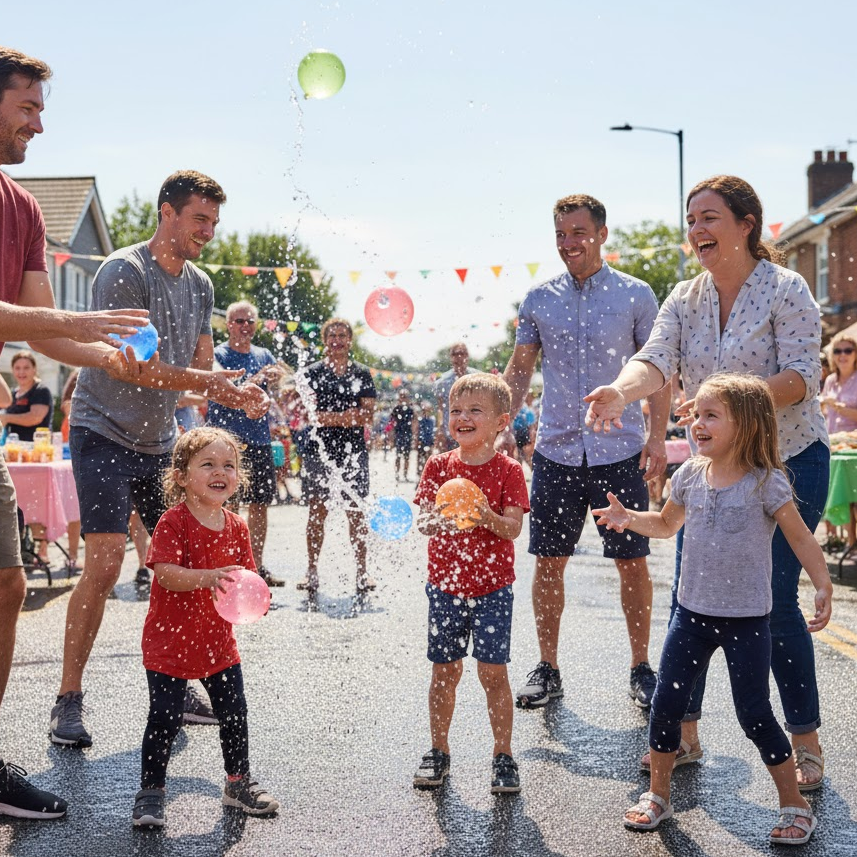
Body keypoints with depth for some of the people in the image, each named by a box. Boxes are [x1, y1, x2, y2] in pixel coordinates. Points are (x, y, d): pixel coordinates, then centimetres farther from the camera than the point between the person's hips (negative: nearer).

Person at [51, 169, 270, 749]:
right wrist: (218, 383, -19)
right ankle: (69, 700, -6)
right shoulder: (124, 271, -14)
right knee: (106, 561, -16)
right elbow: (138, 366, -20)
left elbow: (202, 368, 8)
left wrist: (238, 394, -13)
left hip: (161, 441, 7)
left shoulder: (200, 285, 10)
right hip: (105, 433, -7)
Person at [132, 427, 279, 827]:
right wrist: (208, 577, -41)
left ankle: (238, 783, 29)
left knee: (234, 714, 10)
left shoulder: (236, 527, 2)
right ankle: (151, 792, 14)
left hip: (218, 640, 5)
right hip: (170, 640, -5)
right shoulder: (174, 521, -15)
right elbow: (166, 573, -26)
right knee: (164, 719, -2)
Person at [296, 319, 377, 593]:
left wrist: (329, 417, -10)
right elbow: (313, 414, -4)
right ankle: (312, 572, 7)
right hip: (319, 450, -1)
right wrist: (348, 416, -12)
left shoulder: (361, 374, 11)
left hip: (353, 450, 1)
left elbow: (368, 417, 1)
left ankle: (362, 572, 5)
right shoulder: (312, 373, 7)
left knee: (356, 512, 0)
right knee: (317, 511, 0)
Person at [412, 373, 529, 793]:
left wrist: (488, 517, -33)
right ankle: (438, 751, 23)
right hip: (445, 584, 2)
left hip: (492, 588, -2)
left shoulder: (507, 470, -6)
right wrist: (444, 519, -27)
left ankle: (503, 755, 11)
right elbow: (423, 523, -5)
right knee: (445, 670, 8)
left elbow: (513, 529, -13)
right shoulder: (438, 466, 1)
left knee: (493, 671, -3)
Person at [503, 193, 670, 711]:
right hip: (556, 452, 2)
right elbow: (520, 370, 12)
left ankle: (641, 669, 18)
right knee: (548, 562, 5)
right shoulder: (539, 299, 7)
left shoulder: (636, 295, 1)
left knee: (633, 563, 3)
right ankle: (547, 669, 17)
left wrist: (658, 436, -6)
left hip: (620, 452, -2)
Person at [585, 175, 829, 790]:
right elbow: (657, 359, -14)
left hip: (789, 465, -5)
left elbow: (801, 378, -20)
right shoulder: (686, 299, 3)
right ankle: (683, 729, 19)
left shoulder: (786, 290, -11)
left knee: (774, 600, -5)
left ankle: (806, 741, 13)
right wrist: (621, 390, -37)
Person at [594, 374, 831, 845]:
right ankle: (657, 796, 24)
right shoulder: (690, 476, 2)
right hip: (692, 612, 4)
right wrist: (628, 518, 1)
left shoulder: (766, 483, -12)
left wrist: (823, 587, -17)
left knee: (754, 714, 0)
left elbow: (801, 539, -7)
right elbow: (666, 524, 18)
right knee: (666, 704, 6)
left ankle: (795, 806, 19)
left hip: (747, 619, -4)